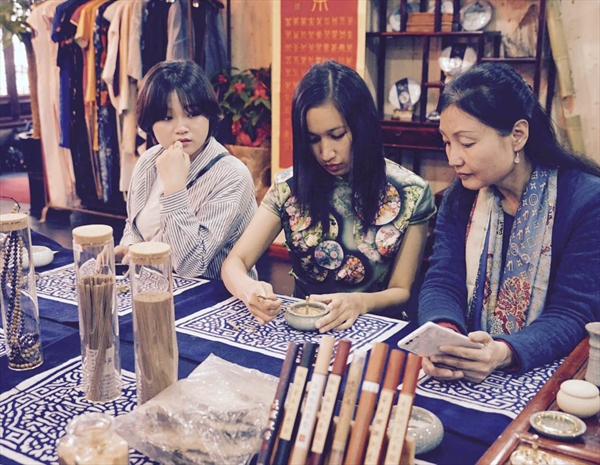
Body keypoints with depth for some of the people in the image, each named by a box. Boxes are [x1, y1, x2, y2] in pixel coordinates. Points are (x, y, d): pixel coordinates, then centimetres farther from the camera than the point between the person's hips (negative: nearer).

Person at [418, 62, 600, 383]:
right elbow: (442, 282, -4)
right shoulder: (459, 198, 4)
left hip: (544, 377, -3)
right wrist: (443, 334, -27)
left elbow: (574, 313, -14)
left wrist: (505, 354, -32)